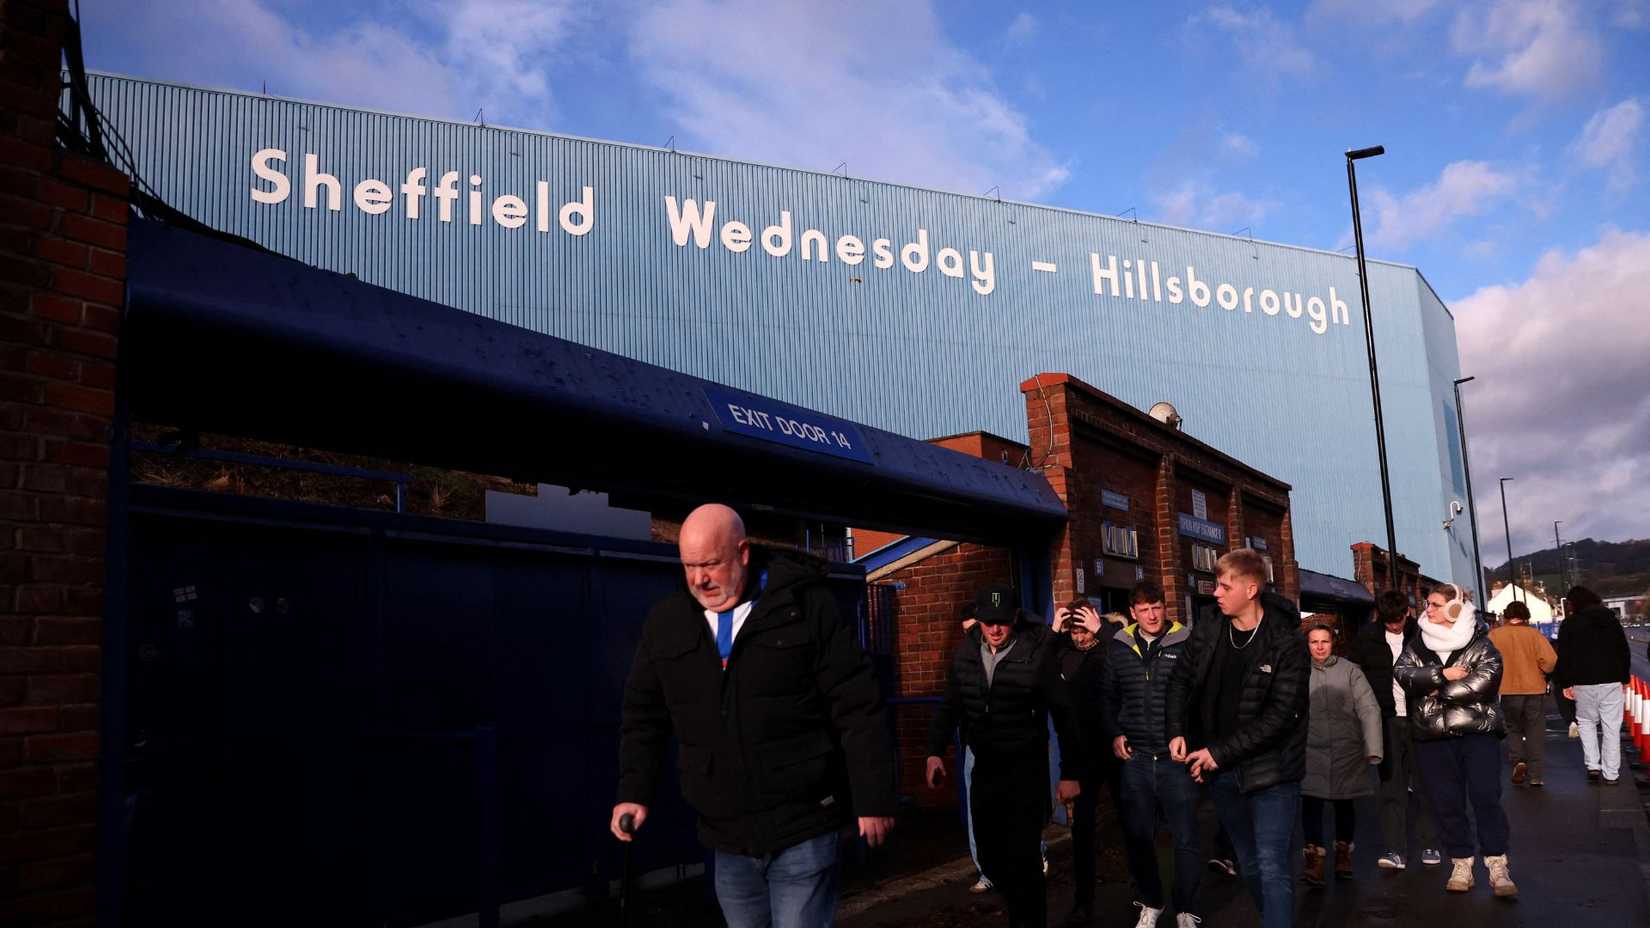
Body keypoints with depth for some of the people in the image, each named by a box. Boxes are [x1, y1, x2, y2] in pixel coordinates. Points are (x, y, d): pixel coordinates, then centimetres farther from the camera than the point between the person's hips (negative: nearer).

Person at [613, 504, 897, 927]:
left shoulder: (808, 607, -9)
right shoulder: (665, 623, 4)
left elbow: (859, 711, -8)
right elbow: (644, 717, 13)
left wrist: (873, 798, -8)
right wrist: (633, 793, 2)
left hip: (802, 834, -4)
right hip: (725, 838, 5)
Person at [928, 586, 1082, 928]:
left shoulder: (1037, 654, -11)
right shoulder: (965, 653, 0)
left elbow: (1064, 715, -7)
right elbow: (951, 706, 12)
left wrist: (1069, 772, -6)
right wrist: (935, 751, 5)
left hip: (1027, 771, -5)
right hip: (984, 769, 5)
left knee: (1022, 858, -7)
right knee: (991, 857, 14)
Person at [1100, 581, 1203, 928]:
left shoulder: (1185, 644, -5)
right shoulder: (1118, 647, 4)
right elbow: (1108, 696, 15)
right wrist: (1115, 734, 5)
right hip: (1135, 757, 3)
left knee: (1185, 839, 4)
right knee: (1137, 838, 10)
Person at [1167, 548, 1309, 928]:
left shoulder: (1286, 641, -17)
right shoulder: (1208, 626, -3)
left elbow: (1280, 714, -20)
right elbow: (1181, 679, 9)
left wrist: (1220, 752, -21)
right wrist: (1177, 732, -4)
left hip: (1270, 769, -5)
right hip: (1221, 770, 5)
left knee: (1272, 867, -8)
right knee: (1248, 864, 19)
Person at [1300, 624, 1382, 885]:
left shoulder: (1350, 670, 0)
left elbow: (1369, 709, -3)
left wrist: (1373, 748, -9)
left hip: (1346, 749, 1)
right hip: (1311, 749, -1)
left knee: (1344, 803, 12)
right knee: (1311, 801, -7)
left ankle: (1343, 851, 33)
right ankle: (1315, 855, 8)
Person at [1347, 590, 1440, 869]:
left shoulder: (1421, 634, -3)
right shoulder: (1367, 636, 0)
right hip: (1387, 720, 0)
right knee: (1391, 785, 0)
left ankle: (1429, 845, 20)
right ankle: (1396, 850, 0)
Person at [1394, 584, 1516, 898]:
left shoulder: (1479, 642, 1)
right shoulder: (1417, 644, 11)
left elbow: (1485, 679, -14)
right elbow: (1403, 672, -5)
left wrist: (1438, 692, -11)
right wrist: (1442, 675, -16)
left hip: (1477, 732, -3)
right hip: (1433, 735, 3)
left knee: (1486, 797, -7)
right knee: (1446, 802, 6)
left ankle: (1497, 867, 2)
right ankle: (1461, 865, 16)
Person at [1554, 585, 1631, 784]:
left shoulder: (1569, 624, -2)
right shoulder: (1611, 619, 7)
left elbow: (1563, 657, -4)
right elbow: (1624, 651, 9)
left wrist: (1566, 683, 2)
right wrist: (1625, 678, 14)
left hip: (1583, 682, -2)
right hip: (1612, 680, 2)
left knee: (1586, 722, 15)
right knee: (1611, 727, 5)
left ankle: (1593, 765, 3)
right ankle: (1611, 773, 6)